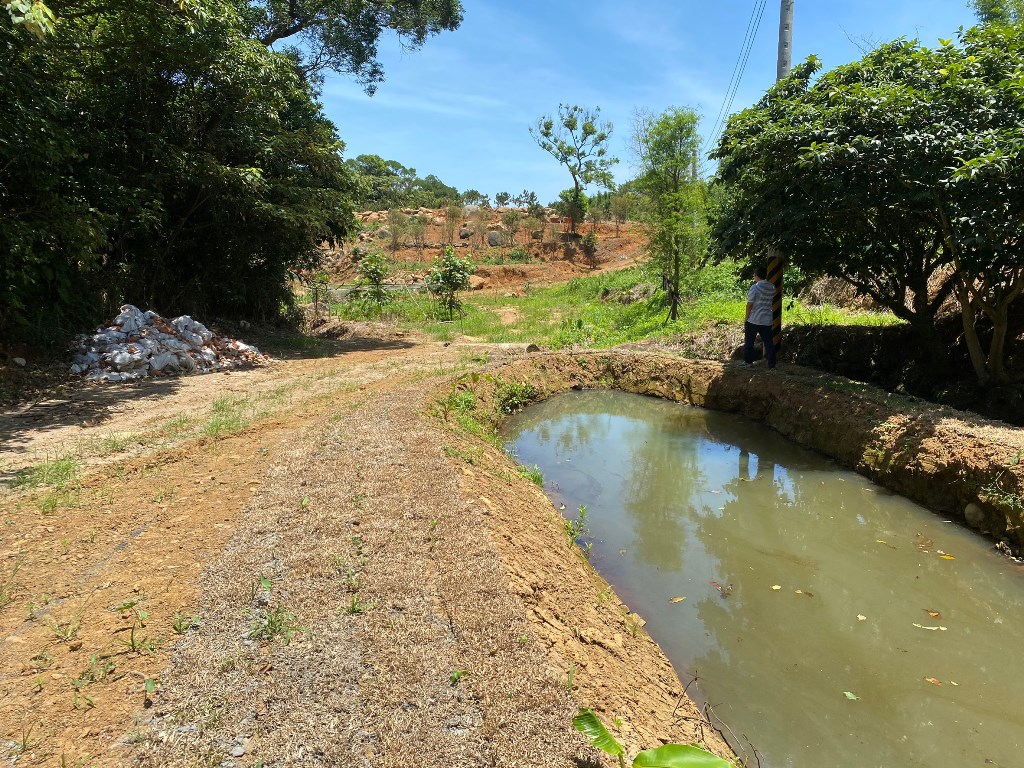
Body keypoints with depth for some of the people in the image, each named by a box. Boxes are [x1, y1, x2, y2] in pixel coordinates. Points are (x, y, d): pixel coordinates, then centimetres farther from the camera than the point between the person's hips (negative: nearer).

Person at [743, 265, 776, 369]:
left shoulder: (755, 287, -14)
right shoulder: (772, 288, 4)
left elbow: (750, 304, -14)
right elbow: (772, 302, 12)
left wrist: (746, 317, -8)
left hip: (753, 320, -5)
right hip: (767, 320, 5)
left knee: (749, 341, 10)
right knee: (768, 342, 7)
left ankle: (748, 361, 17)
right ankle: (771, 363, 6)